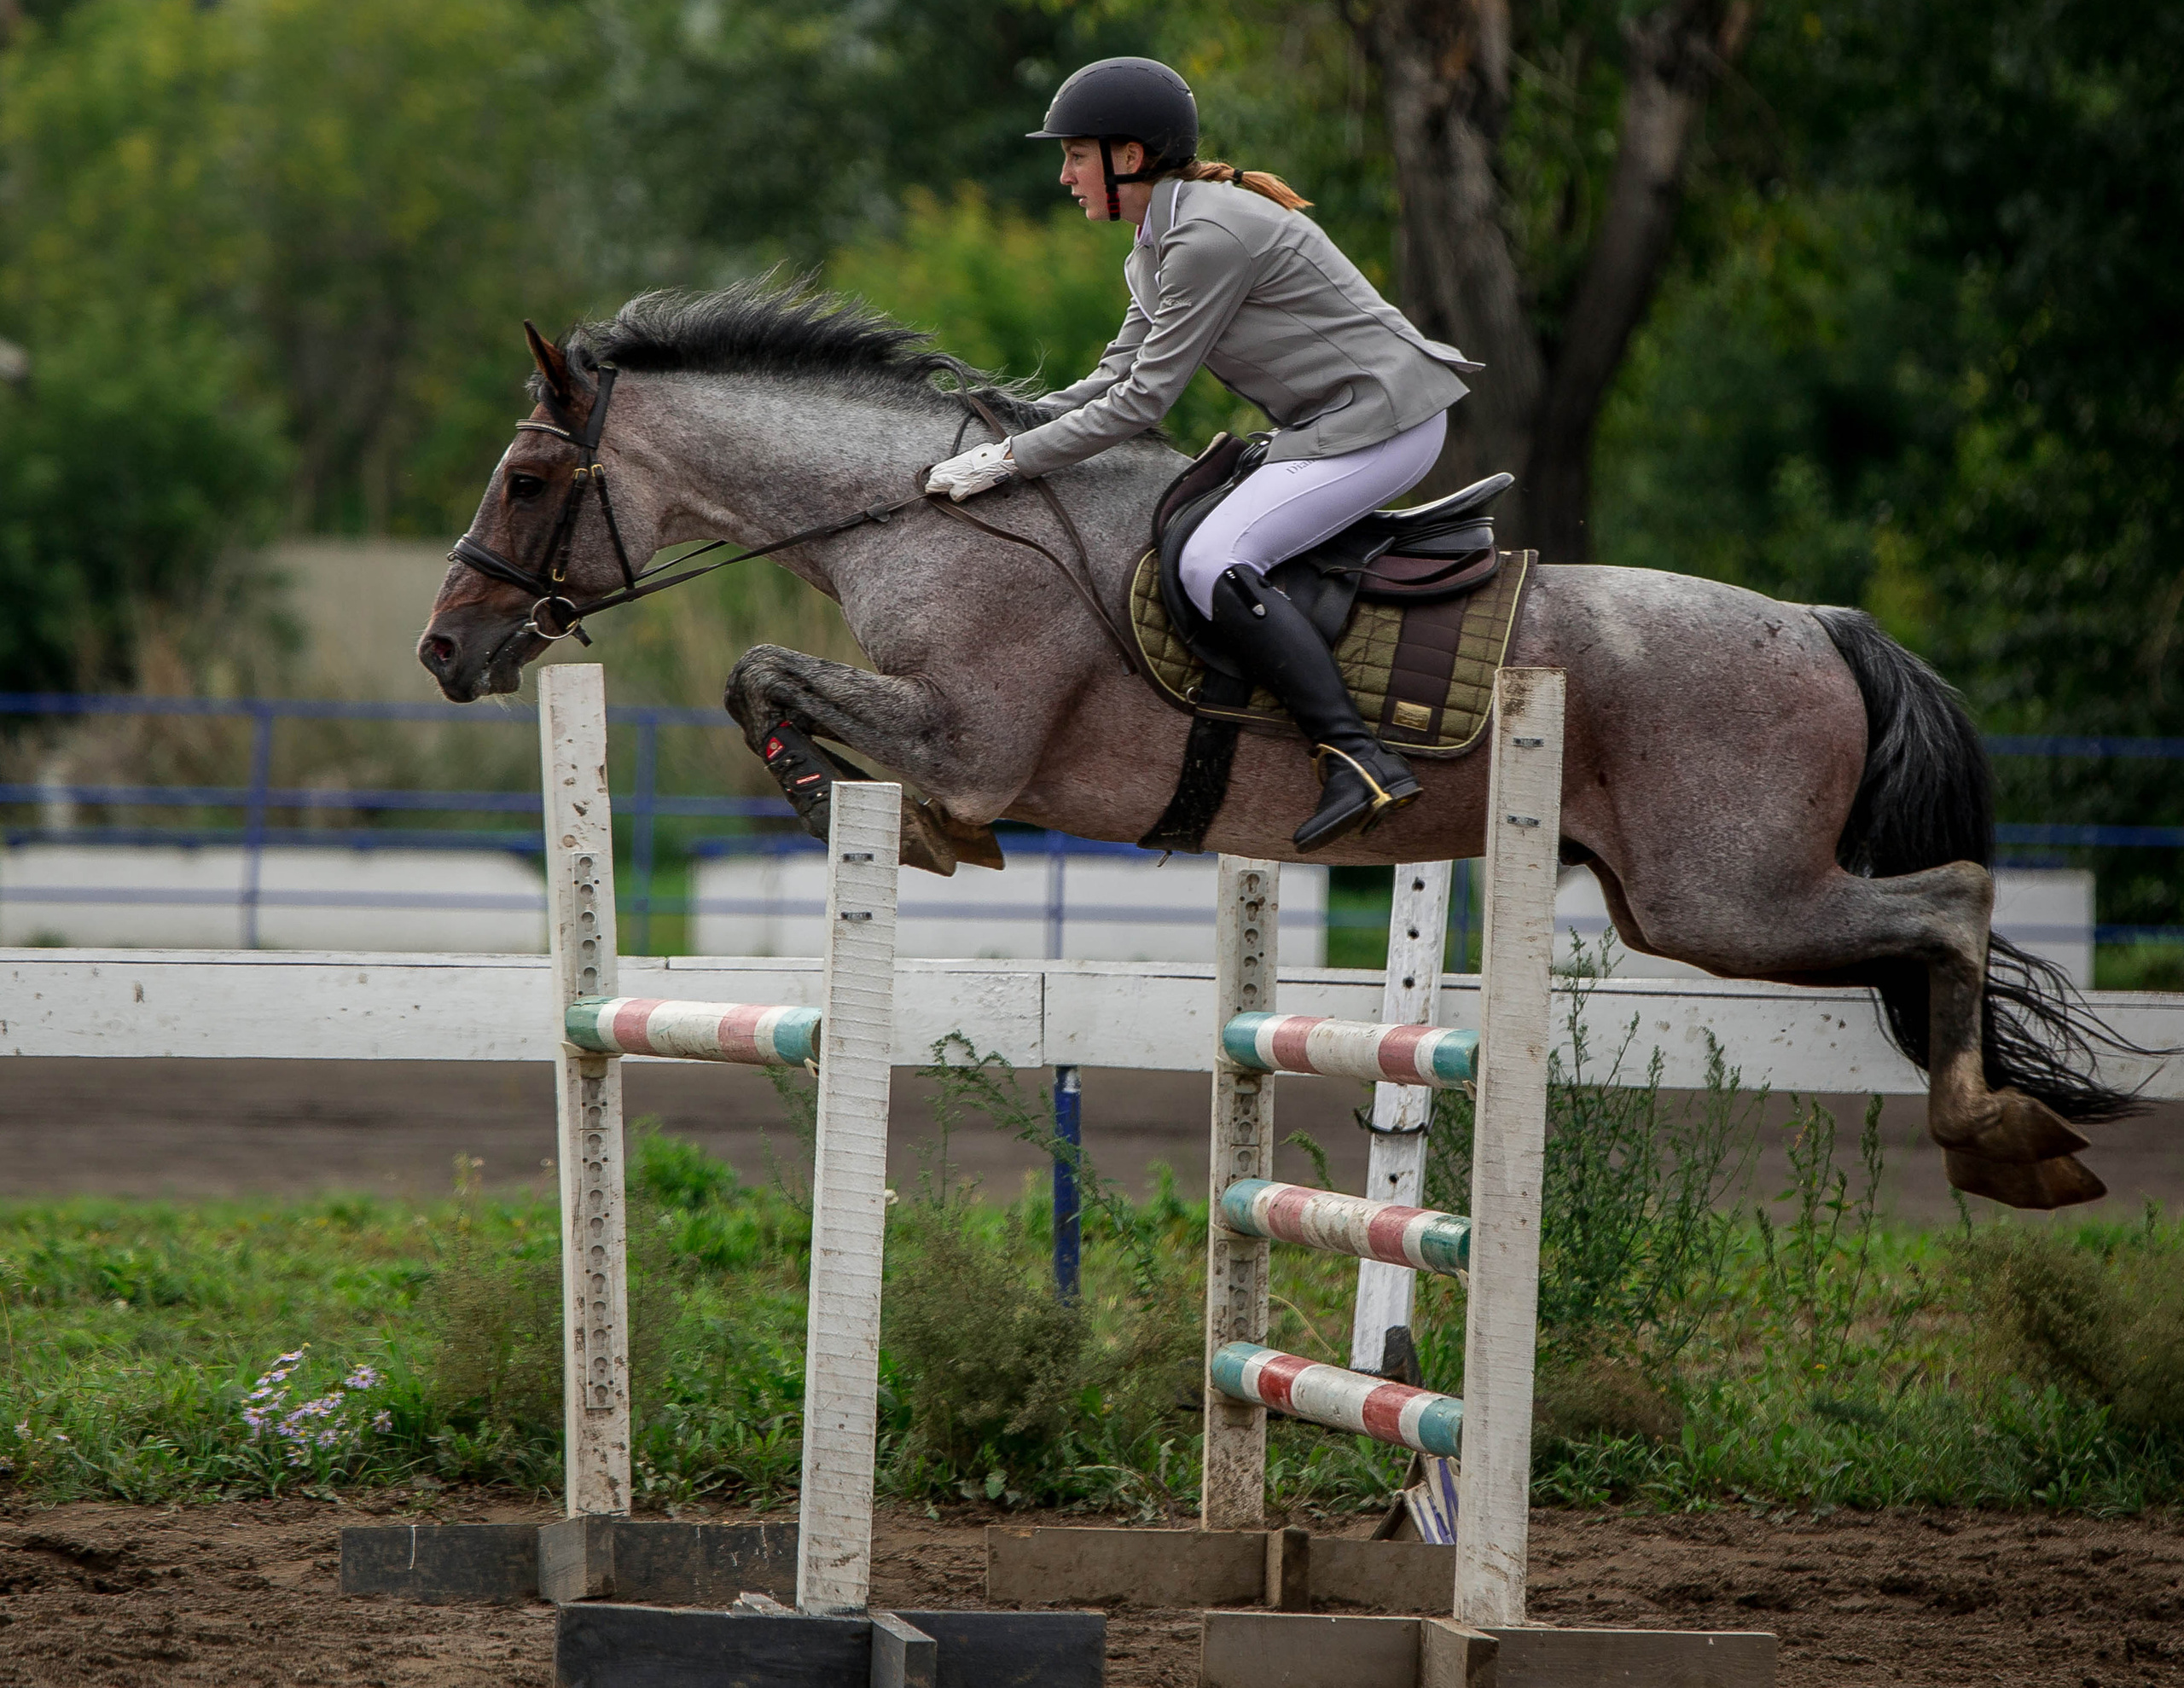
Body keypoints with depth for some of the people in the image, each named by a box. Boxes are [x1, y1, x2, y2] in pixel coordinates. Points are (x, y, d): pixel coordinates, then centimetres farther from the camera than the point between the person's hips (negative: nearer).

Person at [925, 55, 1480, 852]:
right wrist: (998, 436, 4)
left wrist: (1012, 460, -16)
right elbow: (1116, 378, 15)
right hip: (1328, 427, 11)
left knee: (1214, 562, -22)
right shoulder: (1155, 249, 13)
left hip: (1379, 421, -11)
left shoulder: (1209, 236, -19)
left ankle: (1359, 760, -29)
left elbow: (1143, 400, -19)